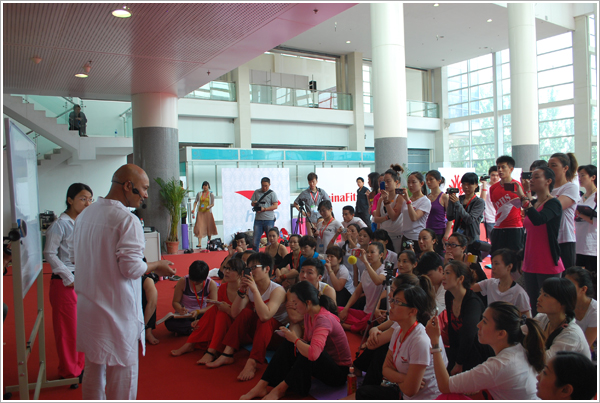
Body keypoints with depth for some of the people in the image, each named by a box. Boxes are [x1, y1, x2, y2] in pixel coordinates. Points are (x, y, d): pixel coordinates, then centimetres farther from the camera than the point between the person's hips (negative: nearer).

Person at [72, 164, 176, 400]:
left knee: (93, 368, 21)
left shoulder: (84, 215, 7)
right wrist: (157, 266, -4)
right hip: (117, 310, -8)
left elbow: (75, 257, 15)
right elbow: (132, 268, -22)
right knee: (122, 370, 6)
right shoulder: (127, 220, -19)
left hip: (88, 307, 8)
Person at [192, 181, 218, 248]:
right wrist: (193, 209, -1)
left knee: (209, 226, 7)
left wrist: (209, 206, -20)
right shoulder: (199, 194, 7)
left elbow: (213, 204, 0)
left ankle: (209, 240, 27)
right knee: (199, 226, -9)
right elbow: (196, 202, 11)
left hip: (208, 212, -1)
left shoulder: (211, 194, 1)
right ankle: (199, 243, -13)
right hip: (200, 212, 1)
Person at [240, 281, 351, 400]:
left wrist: (295, 339, -25)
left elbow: (313, 353, -43)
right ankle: (262, 386, -11)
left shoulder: (323, 319, -30)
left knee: (308, 354, -34)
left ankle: (281, 388, -16)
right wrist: (291, 337, -12)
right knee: (288, 345, -10)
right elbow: (306, 341, 9)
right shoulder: (309, 315, -2)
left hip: (339, 372, -8)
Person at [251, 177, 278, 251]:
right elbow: (252, 203, 13)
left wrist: (264, 209, -16)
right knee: (255, 239, 1)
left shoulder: (272, 193, 1)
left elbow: (275, 206, -6)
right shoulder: (256, 192, 12)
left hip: (269, 220, -3)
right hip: (258, 219, 3)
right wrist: (255, 203, -11)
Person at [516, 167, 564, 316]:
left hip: (548, 265, -7)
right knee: (532, 306, 11)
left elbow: (539, 220, -32)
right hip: (530, 264, 7)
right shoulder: (532, 203, 13)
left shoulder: (553, 203, -10)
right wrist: (523, 259, 19)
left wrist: (523, 198, -36)